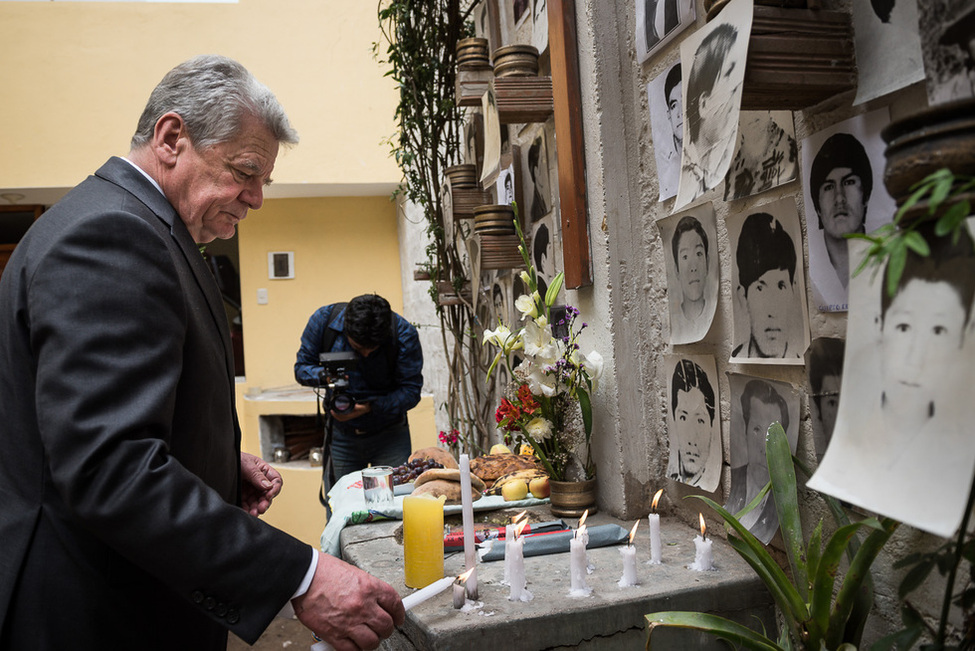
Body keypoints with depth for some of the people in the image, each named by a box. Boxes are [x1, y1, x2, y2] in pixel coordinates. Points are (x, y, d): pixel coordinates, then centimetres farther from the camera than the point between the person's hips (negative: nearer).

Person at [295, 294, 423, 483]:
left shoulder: (404, 334, -19)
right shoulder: (323, 319, -13)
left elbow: (411, 390, -15)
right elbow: (301, 367, -3)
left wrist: (371, 407, -27)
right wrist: (324, 375, -25)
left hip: (388, 434, -2)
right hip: (340, 435, 2)